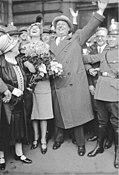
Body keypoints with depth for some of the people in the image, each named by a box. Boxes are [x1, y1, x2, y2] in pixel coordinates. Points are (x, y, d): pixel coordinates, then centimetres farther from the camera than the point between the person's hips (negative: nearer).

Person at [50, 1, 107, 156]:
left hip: (75, 85, -3)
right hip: (57, 86, 3)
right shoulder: (51, 44, 16)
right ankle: (59, 138, 34)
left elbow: (90, 28, -2)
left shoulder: (76, 38, 8)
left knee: (77, 113, 1)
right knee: (58, 114, 11)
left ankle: (81, 143, 18)